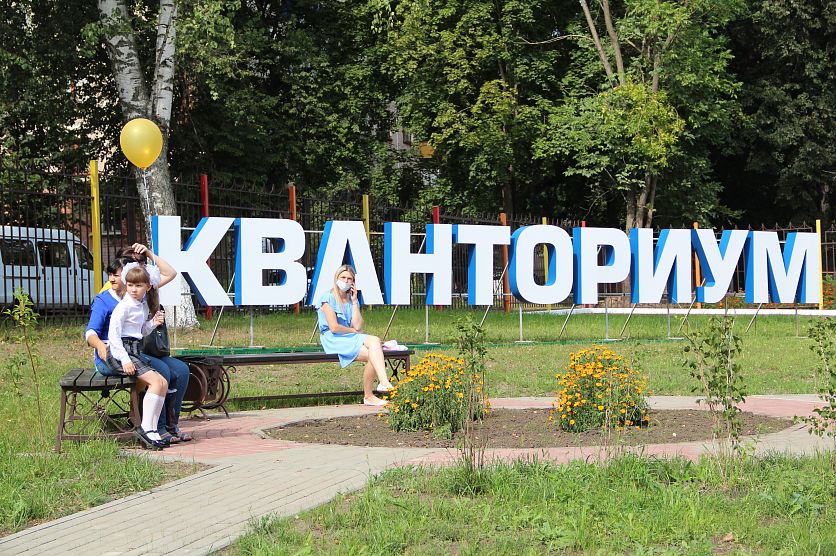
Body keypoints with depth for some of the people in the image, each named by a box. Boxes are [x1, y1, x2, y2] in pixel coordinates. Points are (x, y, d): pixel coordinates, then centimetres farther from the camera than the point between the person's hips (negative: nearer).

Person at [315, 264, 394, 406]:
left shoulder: (352, 300, 17)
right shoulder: (328, 298, -3)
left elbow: (358, 326, 1)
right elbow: (334, 327, -12)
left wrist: (354, 301, 2)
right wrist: (353, 331, 1)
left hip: (350, 338, 6)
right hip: (333, 340, -6)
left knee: (375, 341, -25)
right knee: (372, 355, -27)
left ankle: (383, 383, -26)